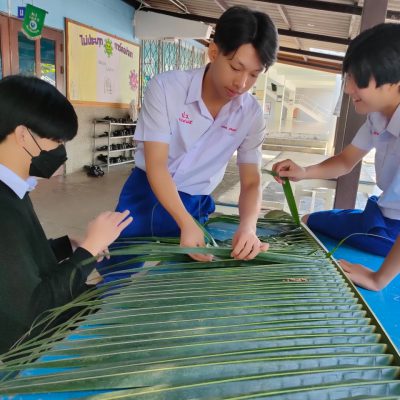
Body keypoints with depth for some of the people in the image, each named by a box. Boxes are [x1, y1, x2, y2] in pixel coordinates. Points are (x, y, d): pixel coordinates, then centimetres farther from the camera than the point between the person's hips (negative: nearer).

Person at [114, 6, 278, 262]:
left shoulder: (252, 114, -10)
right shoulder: (166, 87, -19)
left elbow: (251, 182, -9)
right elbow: (156, 165, -22)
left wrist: (248, 225, -31)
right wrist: (186, 224, -36)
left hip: (196, 206, 2)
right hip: (146, 197, -2)